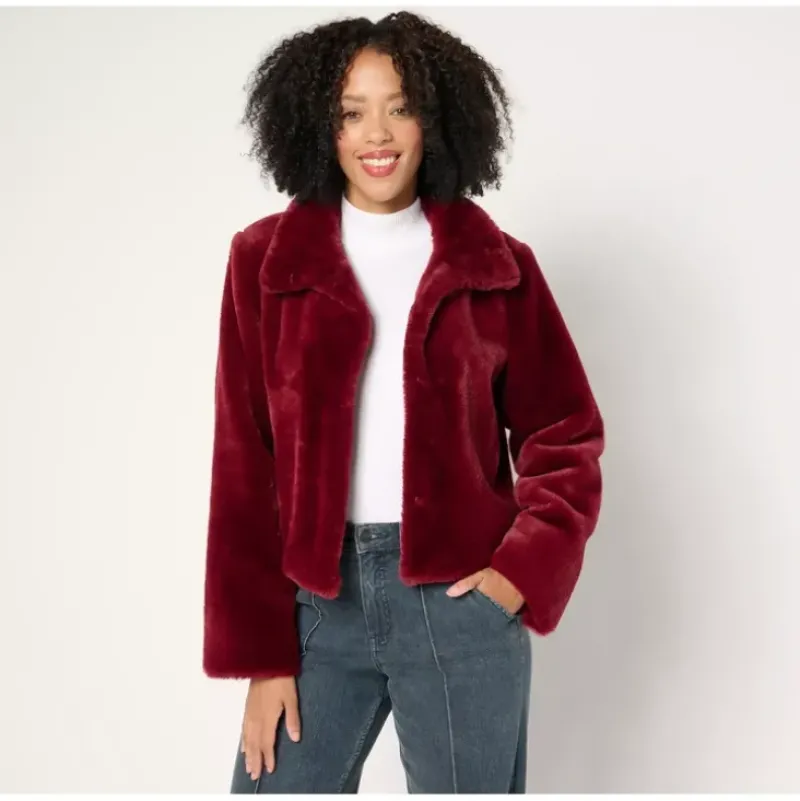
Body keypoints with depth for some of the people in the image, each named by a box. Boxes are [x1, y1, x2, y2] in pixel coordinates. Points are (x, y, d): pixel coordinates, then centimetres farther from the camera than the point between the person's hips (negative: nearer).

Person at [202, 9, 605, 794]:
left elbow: (565, 431, 8)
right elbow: (245, 467, 1)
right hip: (316, 601, 1)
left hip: (461, 600, 0)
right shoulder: (265, 260, 1)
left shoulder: (497, 266, 2)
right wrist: (261, 654, -2)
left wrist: (527, 565, -9)